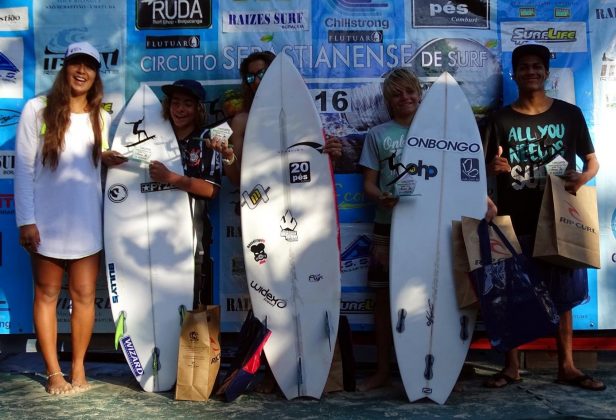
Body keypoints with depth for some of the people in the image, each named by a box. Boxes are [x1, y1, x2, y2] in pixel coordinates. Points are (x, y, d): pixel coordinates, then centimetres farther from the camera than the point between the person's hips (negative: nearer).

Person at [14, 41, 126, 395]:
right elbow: (24, 168, -5)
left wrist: (109, 159, -8)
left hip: (87, 224, 3)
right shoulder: (37, 110, -2)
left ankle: (78, 367, 20)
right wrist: (26, 220, -11)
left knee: (85, 297, 5)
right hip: (47, 223, -2)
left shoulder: (102, 117, 10)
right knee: (47, 296, 7)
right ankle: (54, 372, 17)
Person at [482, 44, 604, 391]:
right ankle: (512, 367, 15)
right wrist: (494, 166, -20)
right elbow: (487, 170, 4)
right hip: (515, 221, -1)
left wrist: (583, 177, -14)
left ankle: (567, 366, 20)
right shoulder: (502, 119, 3)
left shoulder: (570, 114, 5)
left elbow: (593, 160, 8)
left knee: (562, 295, 8)